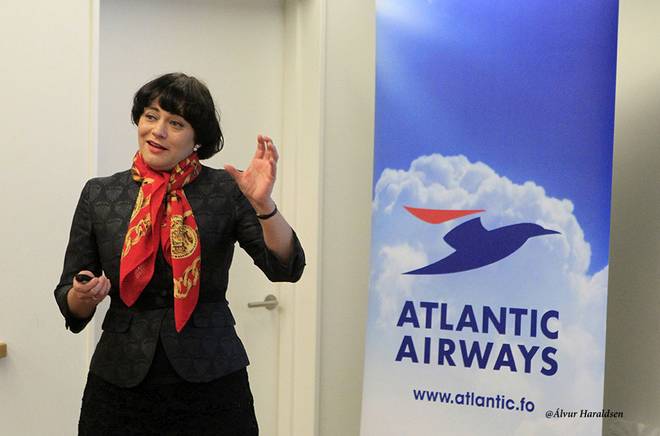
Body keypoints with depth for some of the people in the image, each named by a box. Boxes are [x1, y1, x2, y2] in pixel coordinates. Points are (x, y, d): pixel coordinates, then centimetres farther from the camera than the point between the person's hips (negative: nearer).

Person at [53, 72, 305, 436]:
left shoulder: (225, 190, -4)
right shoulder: (99, 194, 1)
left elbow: (286, 268, -12)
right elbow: (70, 305, 6)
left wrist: (263, 204, -26)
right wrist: (84, 296, -16)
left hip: (211, 381, -1)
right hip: (120, 383, 2)